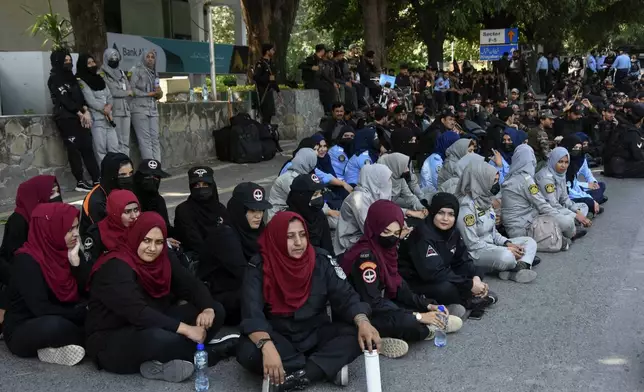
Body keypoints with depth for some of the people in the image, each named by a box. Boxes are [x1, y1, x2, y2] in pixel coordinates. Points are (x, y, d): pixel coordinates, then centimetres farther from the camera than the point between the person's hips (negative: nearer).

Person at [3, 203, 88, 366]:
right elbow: (41, 309, -26)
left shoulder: (69, 251, -1)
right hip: (22, 331, -6)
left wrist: (76, 260, -19)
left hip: (59, 320, 6)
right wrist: (82, 314, -20)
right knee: (54, 325, -38)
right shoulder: (26, 261, -19)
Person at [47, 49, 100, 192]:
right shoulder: (54, 79, -5)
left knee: (87, 147, 2)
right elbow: (65, 99, -13)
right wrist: (81, 114, -13)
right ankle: (80, 182, -3)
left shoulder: (71, 77, 18)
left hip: (79, 117, 7)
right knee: (74, 149, -6)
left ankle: (97, 179, 2)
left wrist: (86, 111, -7)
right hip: (66, 118, -7)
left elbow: (80, 95, 10)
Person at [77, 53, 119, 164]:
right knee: (101, 151, -6)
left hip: (108, 117, 7)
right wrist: (105, 110, -5)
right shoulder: (82, 82, -5)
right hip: (96, 119, -6)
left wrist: (109, 107, -9)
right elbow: (91, 101, -12)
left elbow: (110, 97, 11)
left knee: (114, 148, 4)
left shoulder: (100, 79, 15)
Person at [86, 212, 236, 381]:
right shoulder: (116, 268, -22)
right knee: (157, 338, -42)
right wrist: (185, 329, -36)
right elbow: (137, 313, -33)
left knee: (217, 311, -3)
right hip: (110, 341, -8)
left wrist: (208, 309, -23)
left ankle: (163, 363, -18)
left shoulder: (162, 260, 1)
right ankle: (206, 352, -12)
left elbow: (193, 285, 0)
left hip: (153, 328, 8)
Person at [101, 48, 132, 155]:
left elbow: (130, 90, 16)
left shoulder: (121, 73, 21)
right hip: (114, 111, -6)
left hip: (125, 110, 6)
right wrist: (127, 92, 0)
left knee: (125, 141, 4)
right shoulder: (102, 74, 0)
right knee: (115, 142, -10)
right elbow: (110, 92, -10)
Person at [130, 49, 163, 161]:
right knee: (145, 139, -10)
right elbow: (131, 89, -9)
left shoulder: (154, 74, 19)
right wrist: (149, 94, -7)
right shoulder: (137, 70, 1)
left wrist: (159, 93, -1)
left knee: (155, 138, -1)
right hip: (139, 108, -6)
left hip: (153, 109, 6)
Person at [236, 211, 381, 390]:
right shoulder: (259, 267, -15)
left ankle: (302, 375, -28)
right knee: (248, 352, -34)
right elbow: (252, 313, -25)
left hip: (315, 334, 2)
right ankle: (330, 367, -26)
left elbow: (344, 295, -10)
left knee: (356, 335, -22)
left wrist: (363, 322, -32)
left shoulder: (319, 260, -6)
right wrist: (267, 347, -45)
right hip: (278, 338, -2)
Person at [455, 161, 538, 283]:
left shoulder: (485, 199, 8)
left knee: (529, 242, 2)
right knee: (506, 256, -36)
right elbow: (472, 244, -22)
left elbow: (492, 232, 15)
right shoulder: (466, 206, -20)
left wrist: (507, 243, -6)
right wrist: (506, 249, -19)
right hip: (475, 253, -10)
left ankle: (520, 267, -26)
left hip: (491, 245, 10)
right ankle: (525, 259, -2)